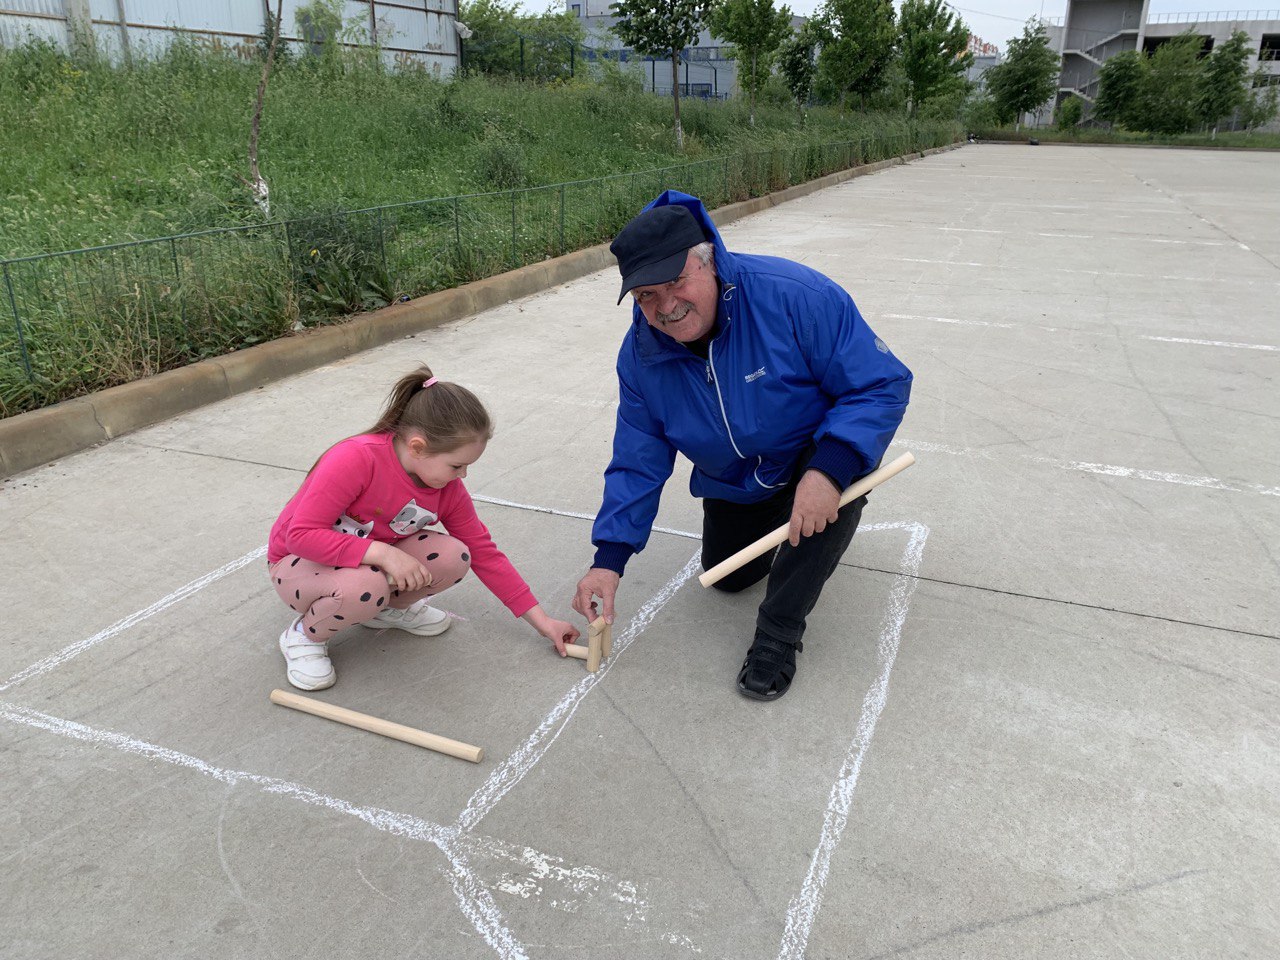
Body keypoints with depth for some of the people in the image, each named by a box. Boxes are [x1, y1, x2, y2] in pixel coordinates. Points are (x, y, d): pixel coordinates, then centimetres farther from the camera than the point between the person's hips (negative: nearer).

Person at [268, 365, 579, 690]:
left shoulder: (449, 489, -13)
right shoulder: (355, 460, -33)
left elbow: (484, 554, -5)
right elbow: (300, 535, -32)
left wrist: (541, 621, -5)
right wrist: (383, 553, -41)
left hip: (375, 562, 5)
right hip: (299, 562, -5)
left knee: (453, 557, -21)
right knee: (364, 588, -40)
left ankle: (389, 606, 9)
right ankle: (304, 635, -6)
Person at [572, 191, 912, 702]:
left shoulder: (796, 295, -35)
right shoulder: (641, 353, -19)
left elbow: (884, 385, -31)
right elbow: (638, 461, -10)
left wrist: (829, 470, -46)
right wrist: (609, 558, -17)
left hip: (816, 450, -4)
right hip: (735, 483, 5)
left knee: (841, 470, -38)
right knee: (729, 577, 14)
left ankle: (778, 631, -21)